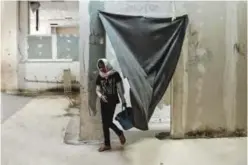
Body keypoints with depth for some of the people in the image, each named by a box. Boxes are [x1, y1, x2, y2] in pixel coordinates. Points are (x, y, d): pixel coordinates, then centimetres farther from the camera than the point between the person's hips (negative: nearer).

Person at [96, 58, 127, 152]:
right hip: (103, 102, 5)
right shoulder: (99, 77, 4)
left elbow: (120, 88, -4)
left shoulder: (115, 74, -7)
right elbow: (97, 90, 4)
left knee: (108, 122, -5)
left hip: (112, 101, -5)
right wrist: (101, 96, -18)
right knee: (105, 122, 9)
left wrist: (123, 100, -3)